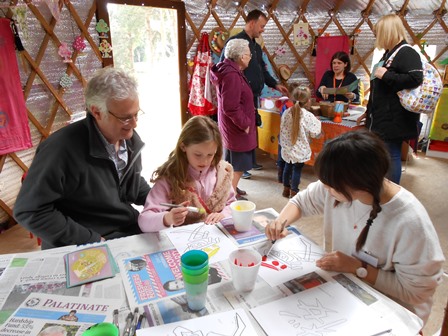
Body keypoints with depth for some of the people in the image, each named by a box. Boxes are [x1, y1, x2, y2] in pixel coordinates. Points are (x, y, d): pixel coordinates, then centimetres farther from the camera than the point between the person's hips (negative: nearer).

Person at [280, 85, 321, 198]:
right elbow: (315, 133, -11)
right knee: (297, 169, 6)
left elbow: (282, 130, 3)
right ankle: (293, 192, 16)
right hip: (300, 150, -5)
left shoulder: (287, 112, -5)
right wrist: (317, 122, 5)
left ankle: (286, 189, 33)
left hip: (287, 148, 5)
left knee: (288, 167, 20)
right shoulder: (308, 116, -18)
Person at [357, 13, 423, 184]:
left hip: (394, 119, -9)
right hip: (381, 118, 9)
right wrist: (369, 112, 23)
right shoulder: (389, 54, 17)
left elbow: (416, 78, -28)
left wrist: (386, 75, -21)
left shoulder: (406, 53, -12)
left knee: (391, 156, -2)